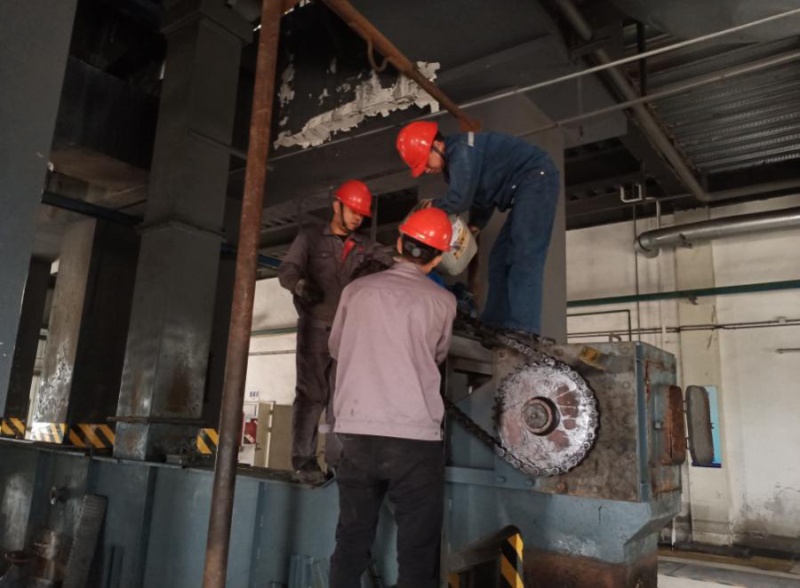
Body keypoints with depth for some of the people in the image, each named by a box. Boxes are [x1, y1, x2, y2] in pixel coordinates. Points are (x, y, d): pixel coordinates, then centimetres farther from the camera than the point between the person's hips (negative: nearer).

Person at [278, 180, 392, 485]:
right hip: (315, 327, -4)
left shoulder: (363, 246, 13)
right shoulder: (311, 236, 3)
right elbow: (287, 270, -6)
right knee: (312, 393, -6)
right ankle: (303, 459, -1)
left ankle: (337, 456, 11)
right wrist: (301, 284, -27)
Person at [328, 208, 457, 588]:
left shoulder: (356, 290, 6)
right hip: (415, 437, -2)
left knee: (351, 545, 15)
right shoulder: (442, 301, 2)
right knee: (417, 553, 6)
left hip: (356, 432, 3)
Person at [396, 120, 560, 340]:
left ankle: (523, 327, -26)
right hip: (526, 189, 11)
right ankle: (496, 323, 7)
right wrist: (475, 225, 6)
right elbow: (481, 195, 21)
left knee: (524, 255, -20)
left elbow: (460, 200, -22)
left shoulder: (461, 149, -18)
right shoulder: (454, 163, 14)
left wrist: (433, 207, -3)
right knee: (501, 257, 6)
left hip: (536, 179, -11)